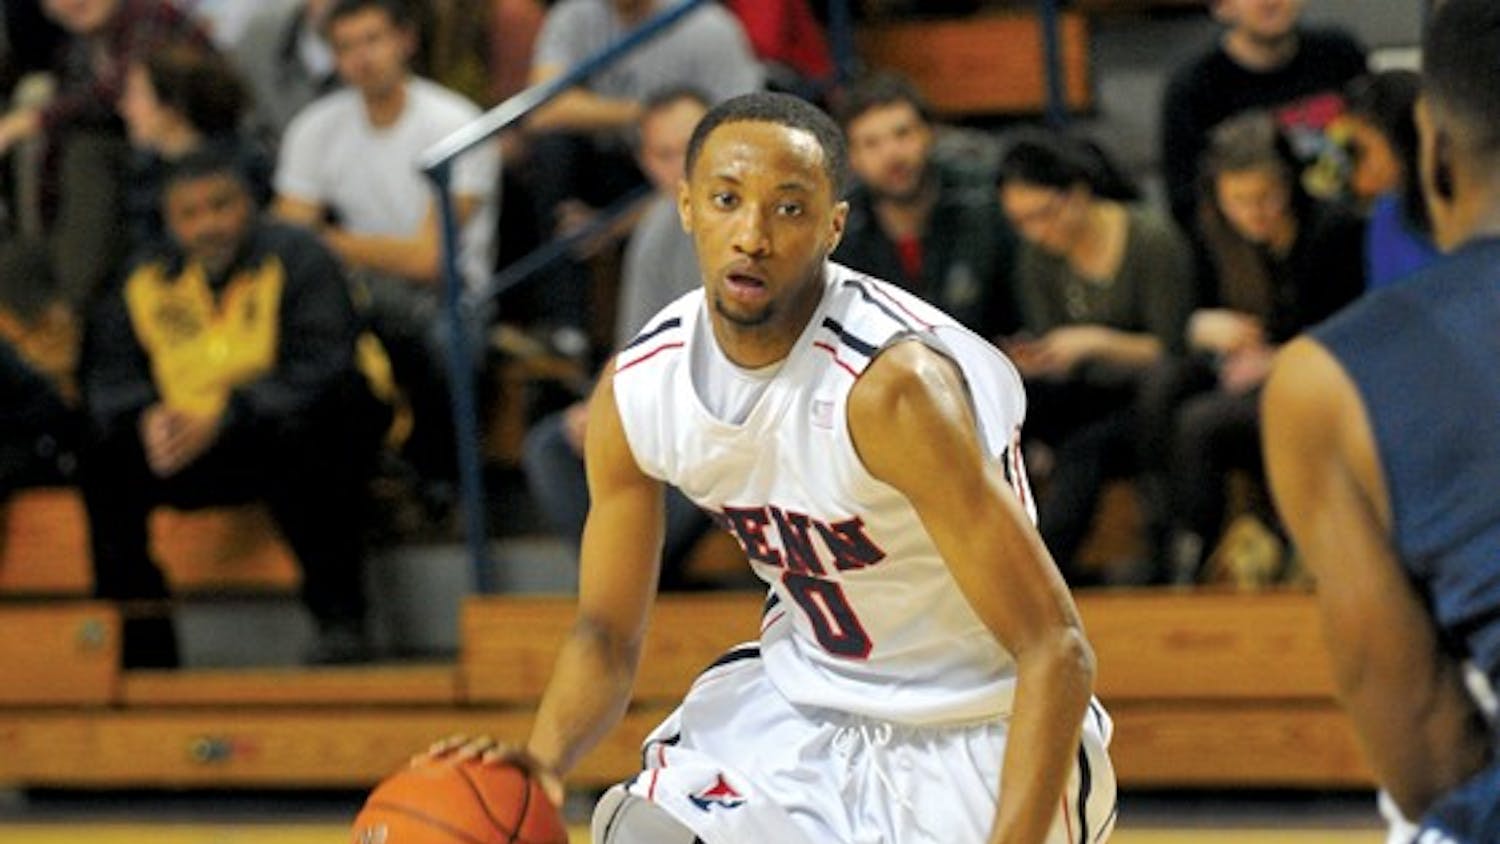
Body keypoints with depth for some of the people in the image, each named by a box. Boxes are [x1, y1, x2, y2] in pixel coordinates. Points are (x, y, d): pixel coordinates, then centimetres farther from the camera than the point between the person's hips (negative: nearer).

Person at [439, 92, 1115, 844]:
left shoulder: (894, 384, -30)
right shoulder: (635, 390, -10)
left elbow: (1057, 652, -30)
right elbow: (606, 636, 2)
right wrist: (540, 765, -20)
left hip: (975, 737, -5)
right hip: (798, 700, 6)